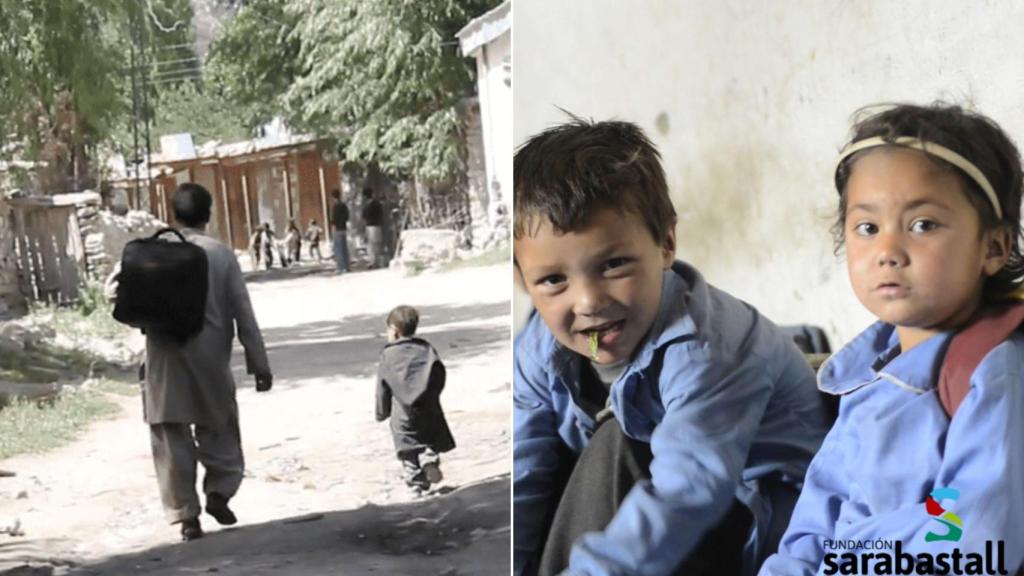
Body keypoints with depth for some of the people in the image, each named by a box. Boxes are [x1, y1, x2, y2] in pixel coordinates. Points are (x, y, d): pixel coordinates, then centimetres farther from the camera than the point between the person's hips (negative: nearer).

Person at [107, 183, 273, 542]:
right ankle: (219, 491, -1)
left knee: (172, 437, 6)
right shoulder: (220, 255, -2)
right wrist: (259, 365, 1)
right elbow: (243, 315, -3)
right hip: (210, 358, 0)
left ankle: (186, 515, 5)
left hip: (166, 359, 0)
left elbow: (114, 288, -7)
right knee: (218, 430, 17)